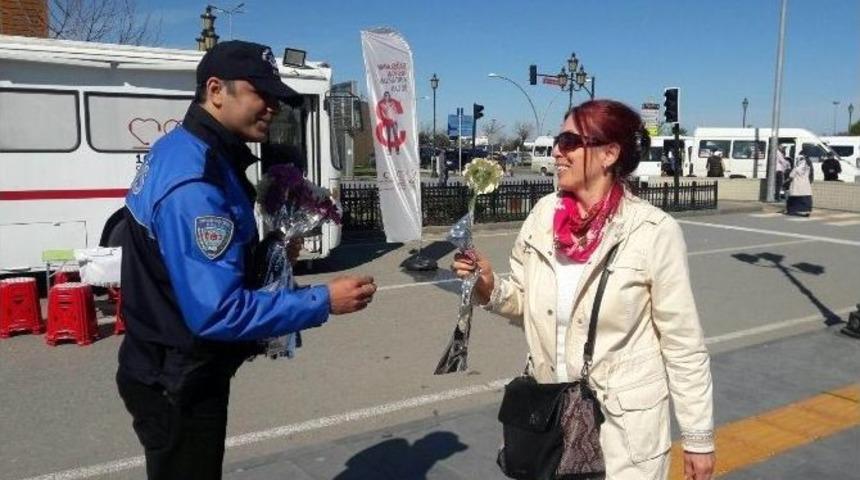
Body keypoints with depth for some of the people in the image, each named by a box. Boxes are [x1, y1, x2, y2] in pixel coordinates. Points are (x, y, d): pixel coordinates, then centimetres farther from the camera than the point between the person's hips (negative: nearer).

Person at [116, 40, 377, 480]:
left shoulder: (181, 149, 4)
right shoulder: (195, 183, -29)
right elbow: (218, 311, -32)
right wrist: (323, 301, -26)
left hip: (174, 371, 10)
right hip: (179, 385, -10)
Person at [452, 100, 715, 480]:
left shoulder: (654, 231, -16)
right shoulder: (543, 213, -4)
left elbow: (683, 343, -10)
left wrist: (699, 437, -4)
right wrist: (489, 288, -13)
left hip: (624, 425, -4)